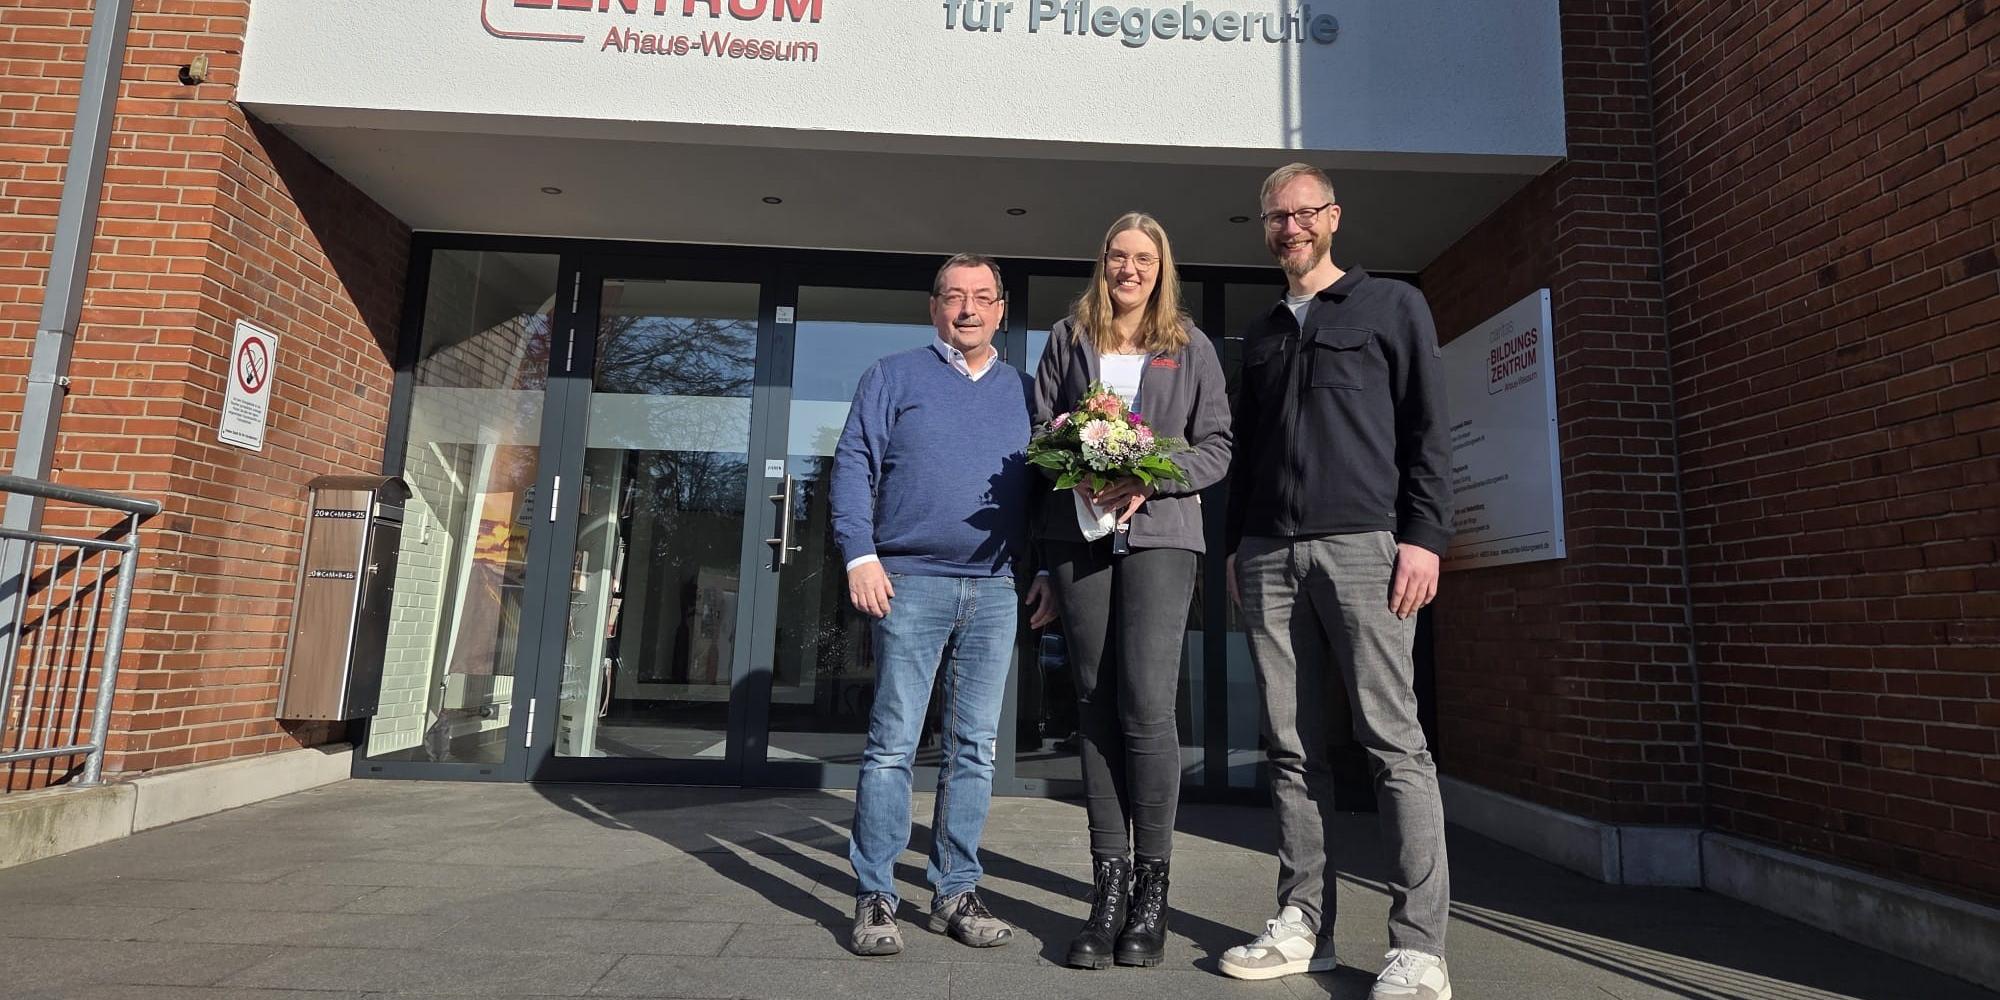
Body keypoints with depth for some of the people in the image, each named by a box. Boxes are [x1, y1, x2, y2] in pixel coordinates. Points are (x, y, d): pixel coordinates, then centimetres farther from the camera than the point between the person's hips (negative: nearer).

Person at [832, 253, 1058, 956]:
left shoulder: (1022, 391, 16)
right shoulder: (895, 376, 8)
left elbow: (1044, 485, 15)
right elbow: (853, 464, -1)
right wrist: (860, 554, -11)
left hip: (995, 590, 3)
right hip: (911, 582, -3)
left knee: (974, 748, 7)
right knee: (892, 745, -1)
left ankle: (956, 892, 17)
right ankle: (874, 897, 8)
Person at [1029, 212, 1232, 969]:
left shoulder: (1191, 348, 13)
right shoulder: (1067, 338, 16)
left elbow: (1216, 448, 7)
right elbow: (1038, 430, 12)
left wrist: (1151, 479, -10)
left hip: (1159, 533, -2)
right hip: (1077, 531, 2)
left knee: (1147, 704, -12)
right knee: (1096, 705, 2)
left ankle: (1152, 885, 2)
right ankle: (1108, 883, 10)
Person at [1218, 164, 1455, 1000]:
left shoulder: (1391, 306, 11)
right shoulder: (1260, 335, 23)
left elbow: (1428, 429, 2)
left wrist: (1424, 535, -9)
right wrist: (1236, 545, 12)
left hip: (1362, 543, -4)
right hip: (1270, 554, 5)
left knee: (1393, 742, -6)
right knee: (1292, 747, 4)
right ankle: (1302, 924, 11)